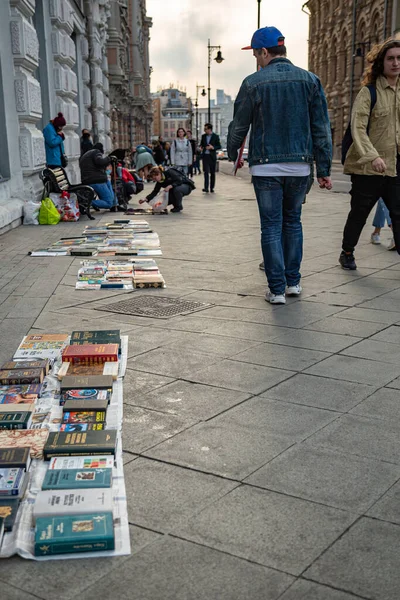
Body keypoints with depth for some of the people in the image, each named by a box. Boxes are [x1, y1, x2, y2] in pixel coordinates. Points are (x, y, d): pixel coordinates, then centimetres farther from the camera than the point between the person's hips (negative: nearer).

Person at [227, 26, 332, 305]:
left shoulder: (253, 83, -4)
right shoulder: (310, 80, 4)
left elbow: (239, 125, 3)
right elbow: (322, 129, 2)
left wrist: (232, 154, 22)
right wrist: (324, 170, 5)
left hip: (266, 167, -3)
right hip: (300, 166, 3)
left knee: (271, 226, 3)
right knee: (293, 221, 18)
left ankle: (277, 289, 3)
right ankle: (293, 282, 21)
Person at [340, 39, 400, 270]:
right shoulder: (369, 92, -5)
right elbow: (358, 128, -14)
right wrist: (372, 156, -25)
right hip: (369, 167, -4)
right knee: (359, 212, 10)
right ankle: (347, 253, 31)